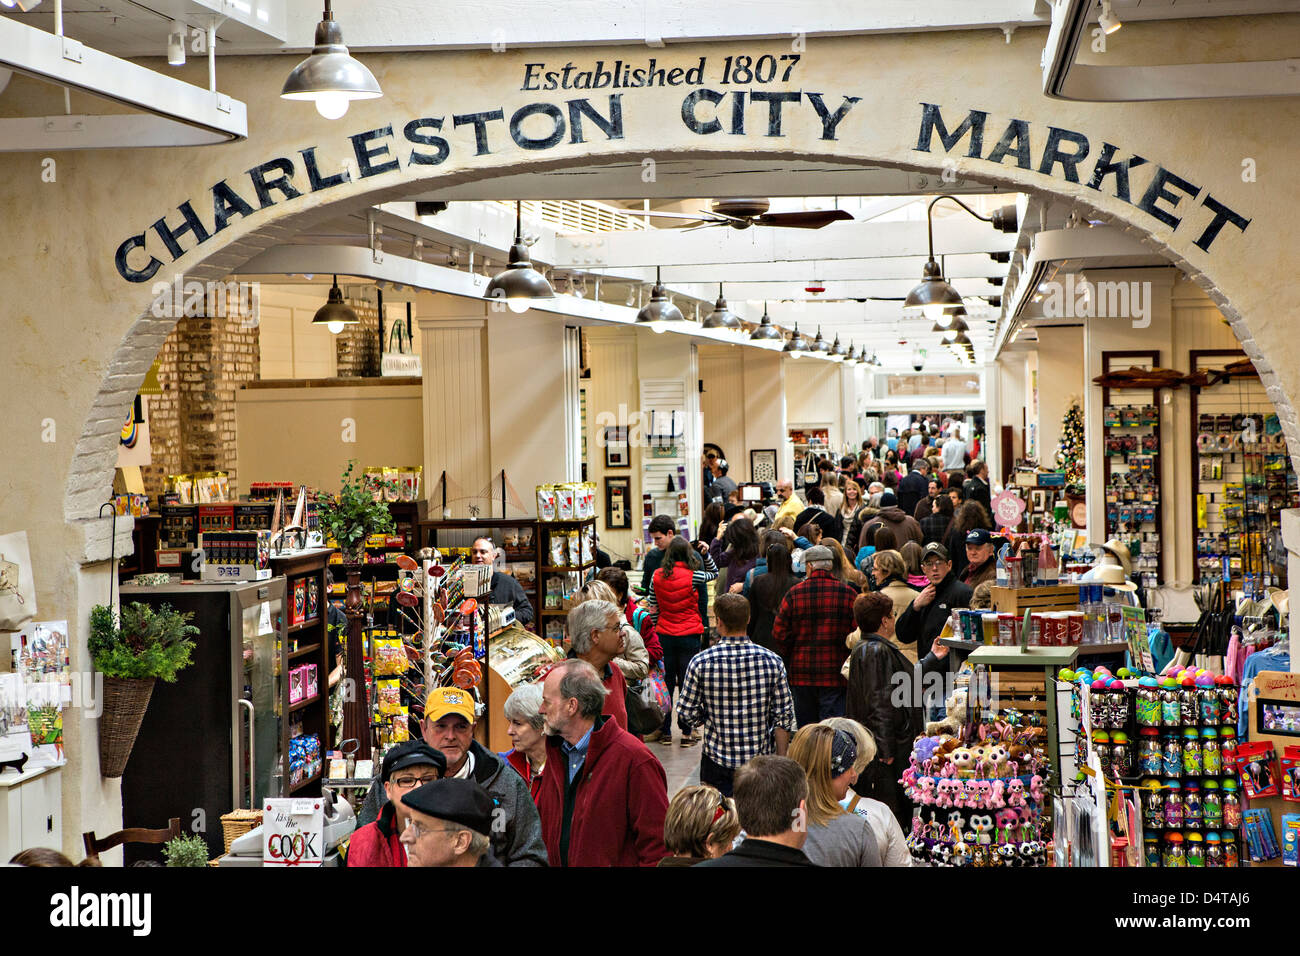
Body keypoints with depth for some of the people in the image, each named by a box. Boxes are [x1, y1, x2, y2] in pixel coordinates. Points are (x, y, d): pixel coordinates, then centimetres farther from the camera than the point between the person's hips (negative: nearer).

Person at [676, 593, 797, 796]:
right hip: (761, 762, 1)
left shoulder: (701, 662, -9)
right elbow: (784, 718, -1)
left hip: (717, 763, -1)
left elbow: (686, 716, -4)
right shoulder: (772, 661, -5)